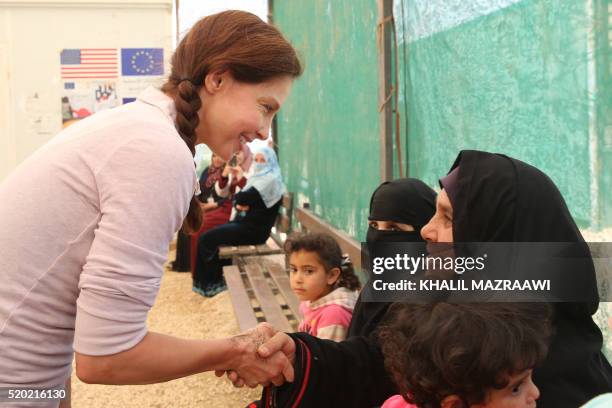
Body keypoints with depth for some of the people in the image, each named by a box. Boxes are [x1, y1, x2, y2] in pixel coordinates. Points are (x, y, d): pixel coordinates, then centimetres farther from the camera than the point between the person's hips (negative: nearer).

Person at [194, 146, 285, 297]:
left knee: (207, 239, -11)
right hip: (245, 223, 10)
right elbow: (237, 200, 12)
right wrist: (239, 204, -10)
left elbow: (242, 198, -21)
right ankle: (205, 280, 7)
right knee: (205, 236, 5)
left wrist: (239, 199, 1)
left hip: (254, 229, -10)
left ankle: (216, 282, 3)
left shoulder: (270, 179, -14)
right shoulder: (258, 177, 17)